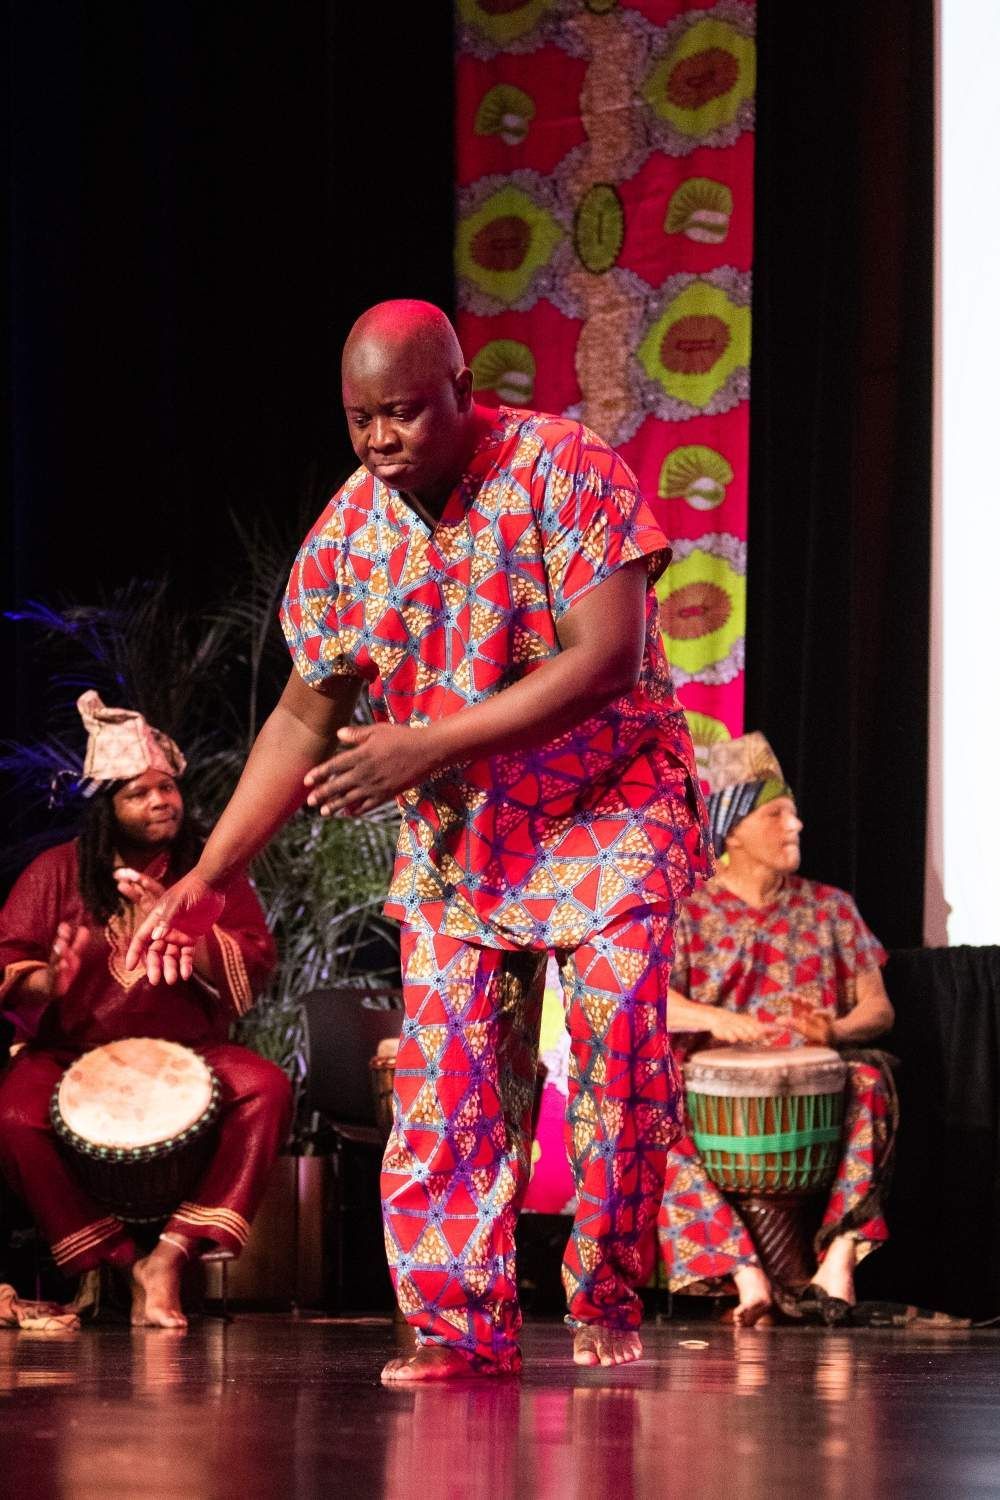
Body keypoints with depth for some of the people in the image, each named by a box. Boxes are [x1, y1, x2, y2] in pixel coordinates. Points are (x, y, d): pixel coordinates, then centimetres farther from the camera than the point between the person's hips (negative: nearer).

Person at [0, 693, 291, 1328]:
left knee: (267, 1089, -29)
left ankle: (171, 1253, -28)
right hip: (72, 1054, -1)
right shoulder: (59, 872, 4)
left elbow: (255, 964, -2)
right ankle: (111, 1262, -18)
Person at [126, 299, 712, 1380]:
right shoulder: (345, 532, -3)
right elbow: (306, 718, 6)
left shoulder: (566, 471, -17)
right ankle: (463, 1323, 0)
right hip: (452, 838, 4)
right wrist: (210, 874, -1)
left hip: (610, 812, -4)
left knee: (618, 1053, -14)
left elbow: (607, 659, -24)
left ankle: (607, 1307, -1)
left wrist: (427, 747, -27)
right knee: (447, 1073, -6)